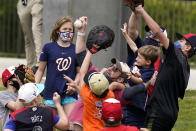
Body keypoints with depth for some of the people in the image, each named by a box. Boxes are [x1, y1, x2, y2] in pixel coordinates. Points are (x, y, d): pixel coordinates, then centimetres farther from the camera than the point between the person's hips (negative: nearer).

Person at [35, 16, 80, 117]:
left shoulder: (76, 50, 6)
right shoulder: (48, 48, 3)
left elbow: (79, 72, 10)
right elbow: (40, 70, 7)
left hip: (69, 93, 0)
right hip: (51, 92, 0)